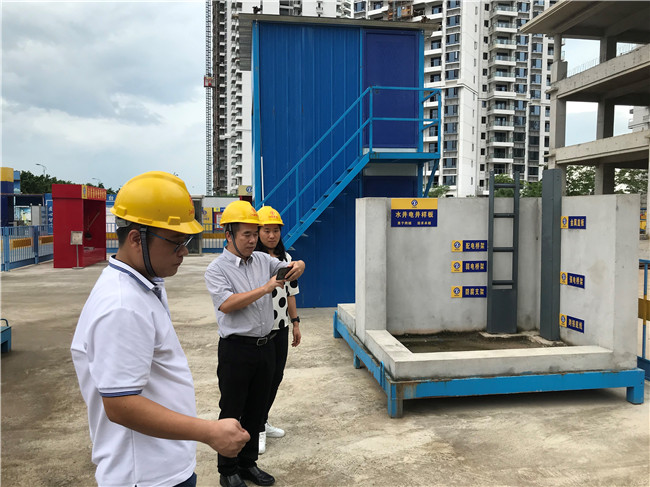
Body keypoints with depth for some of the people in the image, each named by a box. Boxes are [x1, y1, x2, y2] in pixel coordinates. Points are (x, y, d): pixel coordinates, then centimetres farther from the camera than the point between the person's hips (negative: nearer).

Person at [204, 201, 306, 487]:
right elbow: (227, 304, -21)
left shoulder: (262, 260, 8)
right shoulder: (217, 269, -8)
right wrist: (266, 288, -22)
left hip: (265, 345, 6)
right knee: (232, 412, 7)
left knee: (256, 409, 16)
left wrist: (297, 267, -10)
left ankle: (248, 463, 32)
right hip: (236, 349, -6)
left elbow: (292, 267, 16)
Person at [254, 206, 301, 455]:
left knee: (276, 376, 14)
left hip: (280, 329, 6)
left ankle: (263, 421, 32)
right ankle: (258, 429, 18)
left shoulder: (286, 258, 9)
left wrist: (295, 323, 15)